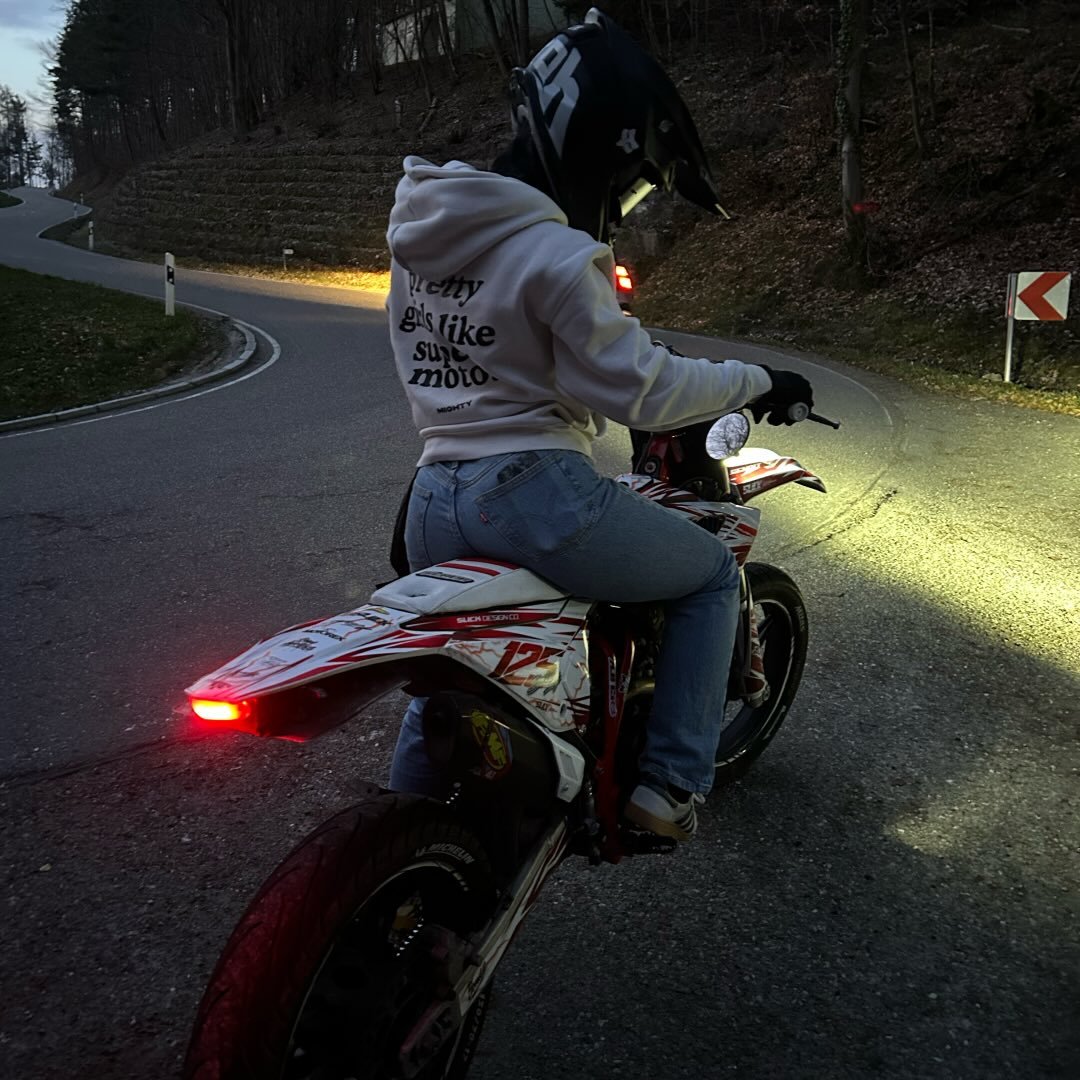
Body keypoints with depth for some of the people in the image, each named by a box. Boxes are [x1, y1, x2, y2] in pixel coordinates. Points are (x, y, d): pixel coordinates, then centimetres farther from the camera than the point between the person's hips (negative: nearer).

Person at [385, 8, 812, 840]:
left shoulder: (419, 232, 10)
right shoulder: (554, 253, -15)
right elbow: (638, 388, -15)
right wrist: (757, 383, -2)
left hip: (434, 501, 8)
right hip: (534, 495, -7)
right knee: (715, 575, 14)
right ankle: (668, 784, 11)